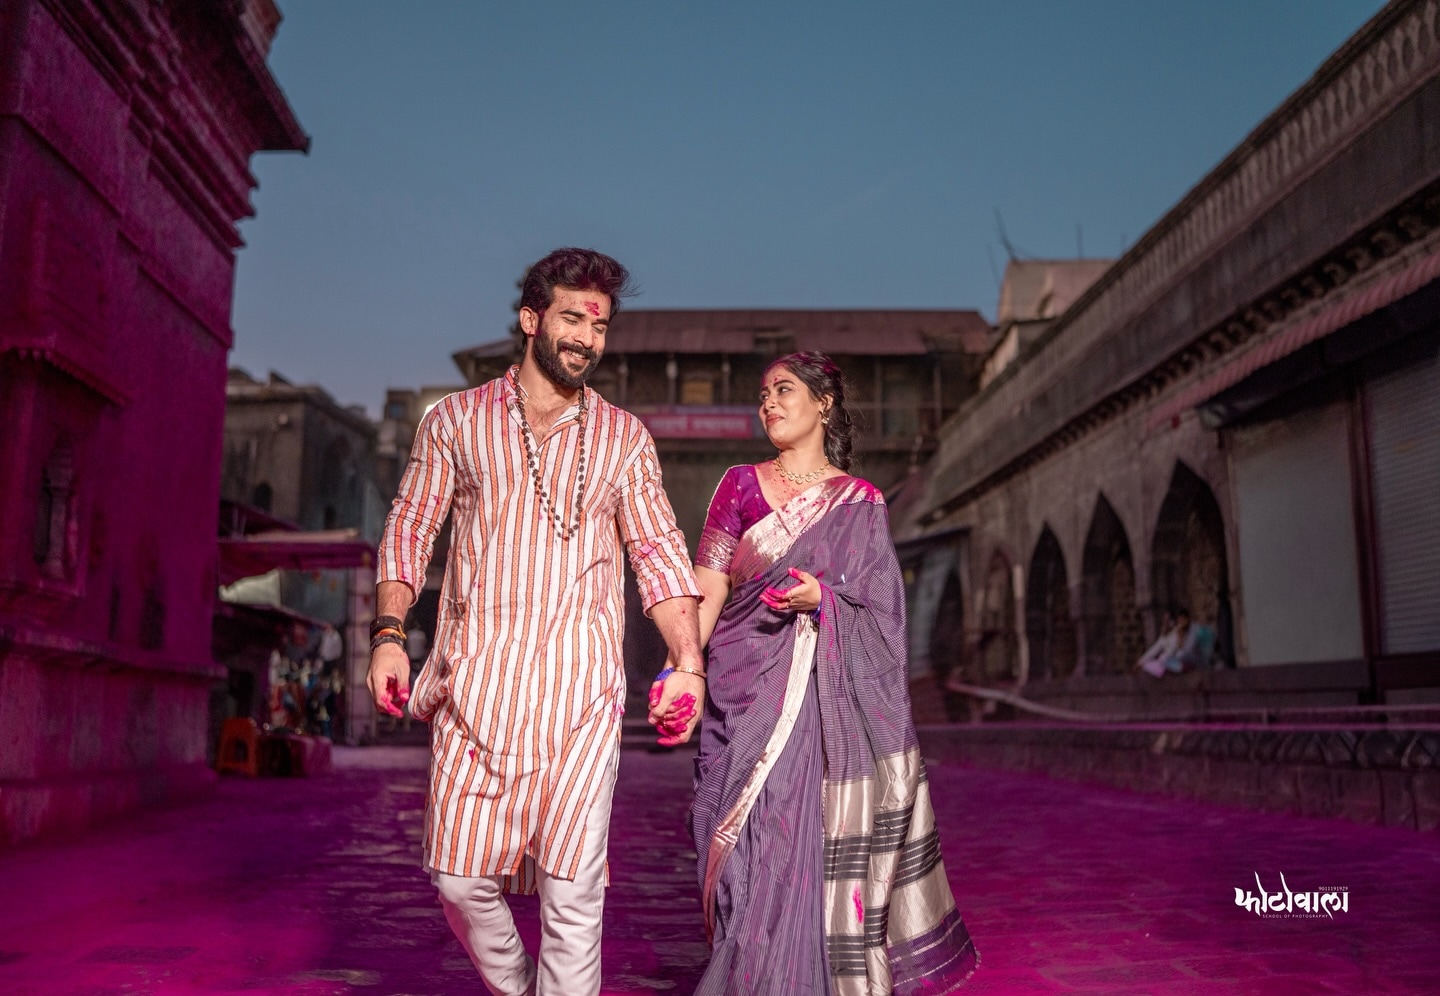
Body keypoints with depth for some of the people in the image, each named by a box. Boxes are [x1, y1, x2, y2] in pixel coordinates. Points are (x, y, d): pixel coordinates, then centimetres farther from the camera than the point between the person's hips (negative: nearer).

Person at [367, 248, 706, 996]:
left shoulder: (624, 438, 10)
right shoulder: (456, 421, 9)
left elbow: (659, 554, 8)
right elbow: (408, 531, 9)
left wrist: (687, 662, -4)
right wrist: (387, 633, -5)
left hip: (581, 688, 0)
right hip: (475, 680, 1)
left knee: (574, 891, -4)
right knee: (461, 876, 4)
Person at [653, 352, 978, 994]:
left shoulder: (862, 502, 7)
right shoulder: (740, 485, 8)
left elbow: (879, 611, 4)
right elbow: (708, 591, 1)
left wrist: (821, 598, -16)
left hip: (830, 701, 0)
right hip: (748, 695, 1)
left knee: (821, 852, -1)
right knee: (752, 851, -2)